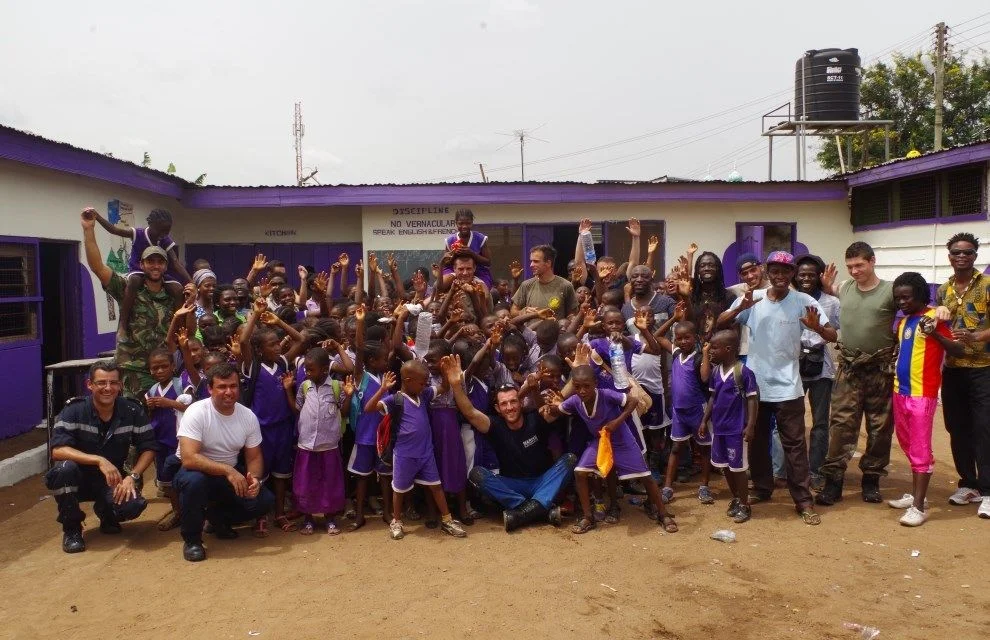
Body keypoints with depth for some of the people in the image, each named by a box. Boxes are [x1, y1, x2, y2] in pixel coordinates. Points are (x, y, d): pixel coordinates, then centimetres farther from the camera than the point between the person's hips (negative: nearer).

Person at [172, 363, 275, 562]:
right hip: (195, 471, -4)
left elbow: (254, 457, 0)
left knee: (265, 501, -15)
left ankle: (219, 517, 15)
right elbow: (189, 458, -32)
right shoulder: (196, 412, -22)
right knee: (195, 480, -38)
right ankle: (191, 539, -12)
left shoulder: (248, 416, -8)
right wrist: (228, 471, -39)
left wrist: (254, 478, -22)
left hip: (230, 474, 4)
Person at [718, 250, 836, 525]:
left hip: (787, 386, -2)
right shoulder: (752, 299, -2)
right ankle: (762, 489, 31)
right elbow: (720, 324, -5)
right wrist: (740, 308, -24)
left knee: (794, 443, 1)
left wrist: (817, 328, -32)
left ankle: (804, 500, 9)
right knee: (756, 440, 15)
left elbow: (833, 336, -9)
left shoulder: (804, 302, -7)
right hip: (755, 383, 3)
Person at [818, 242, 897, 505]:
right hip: (848, 367, 2)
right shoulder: (844, 288, 6)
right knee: (841, 423, -1)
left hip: (880, 368, -2)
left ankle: (871, 479, 22)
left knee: (880, 426, 9)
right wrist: (826, 285, 6)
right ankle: (833, 479, 3)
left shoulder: (890, 291, -7)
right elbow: (830, 293, 27)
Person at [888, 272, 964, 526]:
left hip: (923, 394, -8)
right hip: (901, 391, 8)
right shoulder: (902, 322, 13)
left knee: (920, 449, -4)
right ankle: (914, 494, 28)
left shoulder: (934, 317, -8)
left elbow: (959, 351, -15)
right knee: (908, 447, 16)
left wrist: (936, 334, -29)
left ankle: (919, 506, 1)